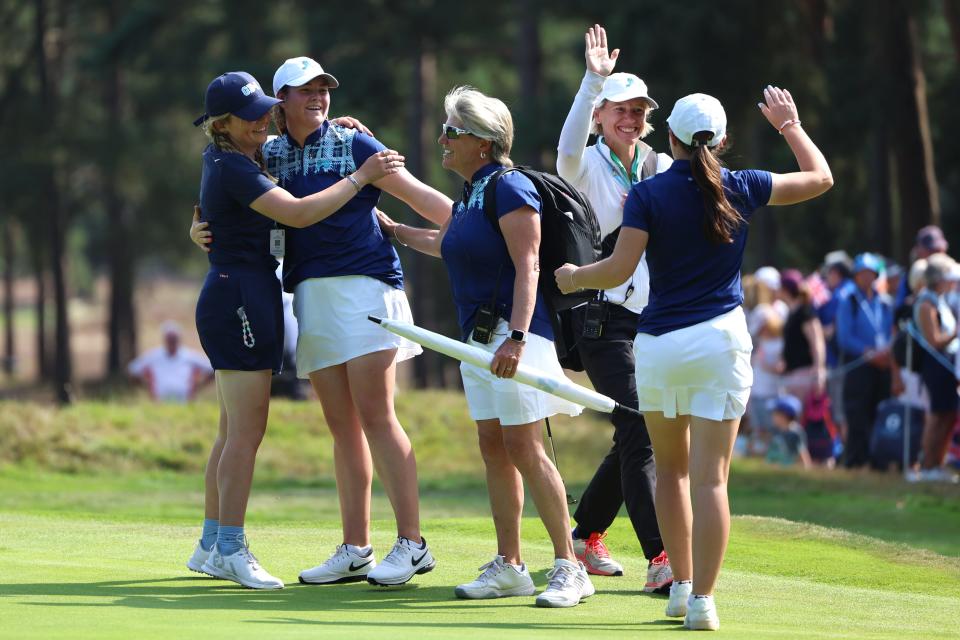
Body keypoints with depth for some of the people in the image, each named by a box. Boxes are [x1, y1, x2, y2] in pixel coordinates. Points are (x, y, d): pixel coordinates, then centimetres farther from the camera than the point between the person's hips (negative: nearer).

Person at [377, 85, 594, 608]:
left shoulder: (508, 188, -12)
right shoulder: (470, 194, 16)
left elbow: (527, 267, -20)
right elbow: (444, 244, 38)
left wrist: (516, 338, -29)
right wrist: (393, 230, 48)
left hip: (515, 333, -10)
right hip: (478, 337, 10)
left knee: (523, 448, -12)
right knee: (493, 448, 8)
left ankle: (569, 568, -9)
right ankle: (508, 567, 12)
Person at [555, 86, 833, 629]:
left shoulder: (648, 194, -3)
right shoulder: (739, 190, 2)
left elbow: (619, 269, -8)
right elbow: (820, 177, 14)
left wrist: (574, 277, 11)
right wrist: (791, 125, 28)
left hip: (657, 343, 0)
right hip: (720, 339, 0)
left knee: (671, 469, 18)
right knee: (711, 477, -4)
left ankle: (681, 586, 20)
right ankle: (702, 601, -10)